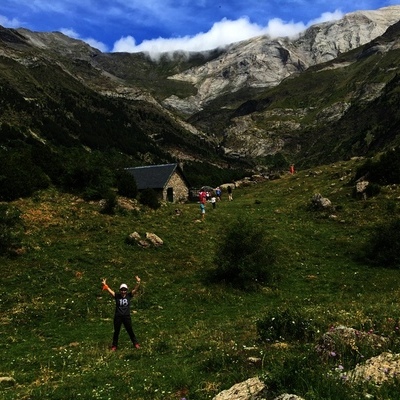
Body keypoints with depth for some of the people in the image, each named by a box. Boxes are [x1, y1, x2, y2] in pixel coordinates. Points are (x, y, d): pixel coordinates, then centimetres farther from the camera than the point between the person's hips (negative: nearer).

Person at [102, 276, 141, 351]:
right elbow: (109, 290, -12)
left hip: (127, 316, 0)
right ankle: (114, 346, 25)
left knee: (130, 331, 10)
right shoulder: (117, 296, -3)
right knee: (116, 332, 12)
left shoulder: (129, 295, -2)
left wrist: (138, 283, -29)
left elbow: (135, 289, -13)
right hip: (118, 317, 0)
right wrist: (105, 285, -27)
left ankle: (136, 343, 24)